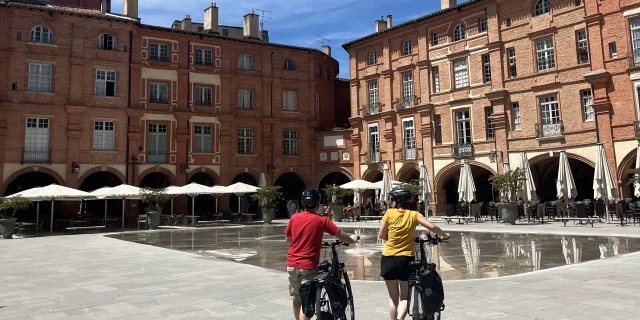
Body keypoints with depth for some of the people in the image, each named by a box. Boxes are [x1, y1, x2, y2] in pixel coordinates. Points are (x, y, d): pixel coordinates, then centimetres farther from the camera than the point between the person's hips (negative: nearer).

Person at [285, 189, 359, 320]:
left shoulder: (294, 218, 3)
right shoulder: (322, 220, -6)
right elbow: (340, 235, 0)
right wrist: (352, 239, 20)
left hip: (292, 264, 4)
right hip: (308, 266, -4)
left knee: (296, 299, 18)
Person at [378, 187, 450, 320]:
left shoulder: (389, 212, -3)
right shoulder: (414, 214, 0)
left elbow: (381, 235, -2)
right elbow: (432, 227, -7)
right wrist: (444, 236, 11)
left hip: (389, 259, 0)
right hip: (406, 259, 0)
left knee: (393, 297, 15)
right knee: (405, 297, 12)